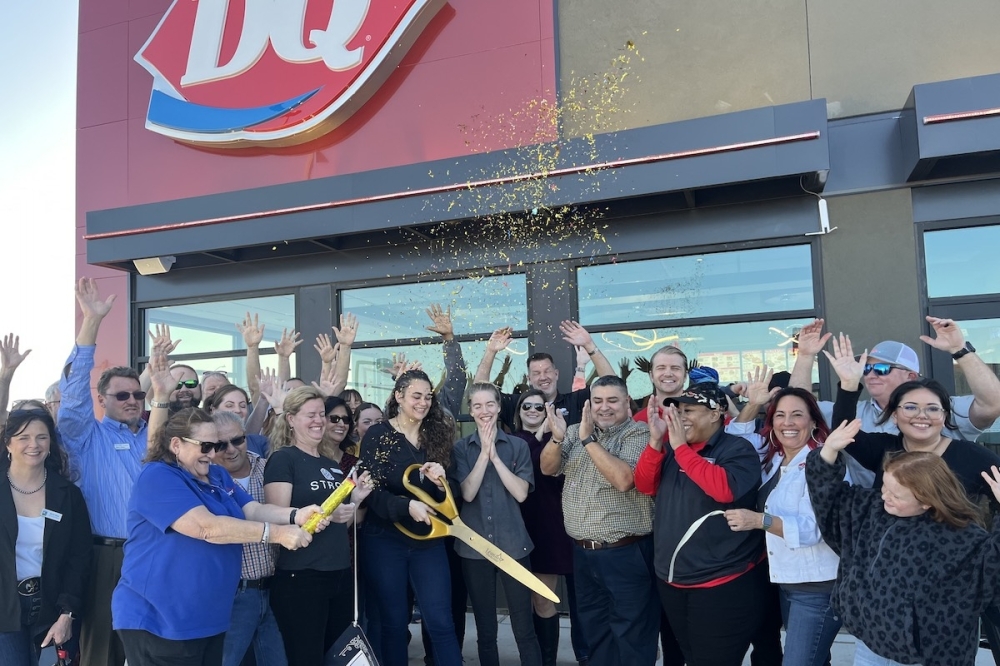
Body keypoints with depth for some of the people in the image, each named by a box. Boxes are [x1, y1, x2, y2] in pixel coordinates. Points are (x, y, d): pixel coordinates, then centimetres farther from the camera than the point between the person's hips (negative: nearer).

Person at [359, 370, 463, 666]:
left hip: (429, 540, 3)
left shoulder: (438, 435, 5)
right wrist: (408, 505, -29)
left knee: (441, 621, 2)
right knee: (393, 622, 9)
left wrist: (441, 482, -17)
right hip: (386, 540, -2)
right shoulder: (378, 435, -6)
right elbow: (371, 491, -13)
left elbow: (451, 495, 6)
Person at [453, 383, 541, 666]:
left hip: (513, 545, -1)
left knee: (524, 628, 0)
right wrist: (484, 452, -14)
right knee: (485, 631, 12)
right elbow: (467, 493, -8)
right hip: (474, 547, 1)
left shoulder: (518, 446, 1)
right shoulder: (460, 448, 3)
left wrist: (495, 455, -14)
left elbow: (521, 493, -8)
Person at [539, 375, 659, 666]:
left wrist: (589, 439, -24)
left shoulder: (638, 434, -9)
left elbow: (623, 479, -24)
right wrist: (557, 437, -18)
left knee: (630, 639, 5)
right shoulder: (576, 431, 8)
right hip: (583, 553, 6)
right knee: (594, 631, 19)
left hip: (626, 554, -5)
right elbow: (548, 468, 1)